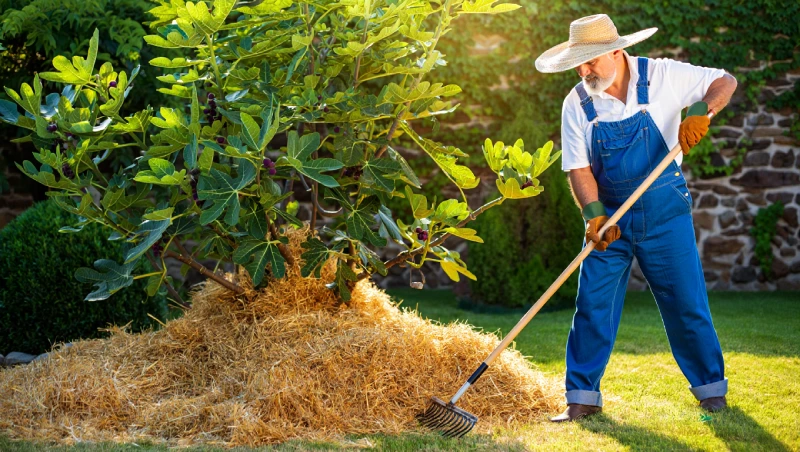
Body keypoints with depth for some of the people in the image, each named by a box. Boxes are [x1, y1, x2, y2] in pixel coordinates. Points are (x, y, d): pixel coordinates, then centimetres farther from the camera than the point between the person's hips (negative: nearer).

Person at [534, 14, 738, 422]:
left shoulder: (661, 76, -8)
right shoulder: (577, 104, -4)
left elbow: (725, 81, -2)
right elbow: (578, 167, -7)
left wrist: (701, 111, -22)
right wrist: (594, 215, -22)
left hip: (664, 211, -2)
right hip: (610, 217, 2)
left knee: (685, 303, 3)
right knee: (592, 306, -2)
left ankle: (711, 388, 19)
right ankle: (582, 398, 7)